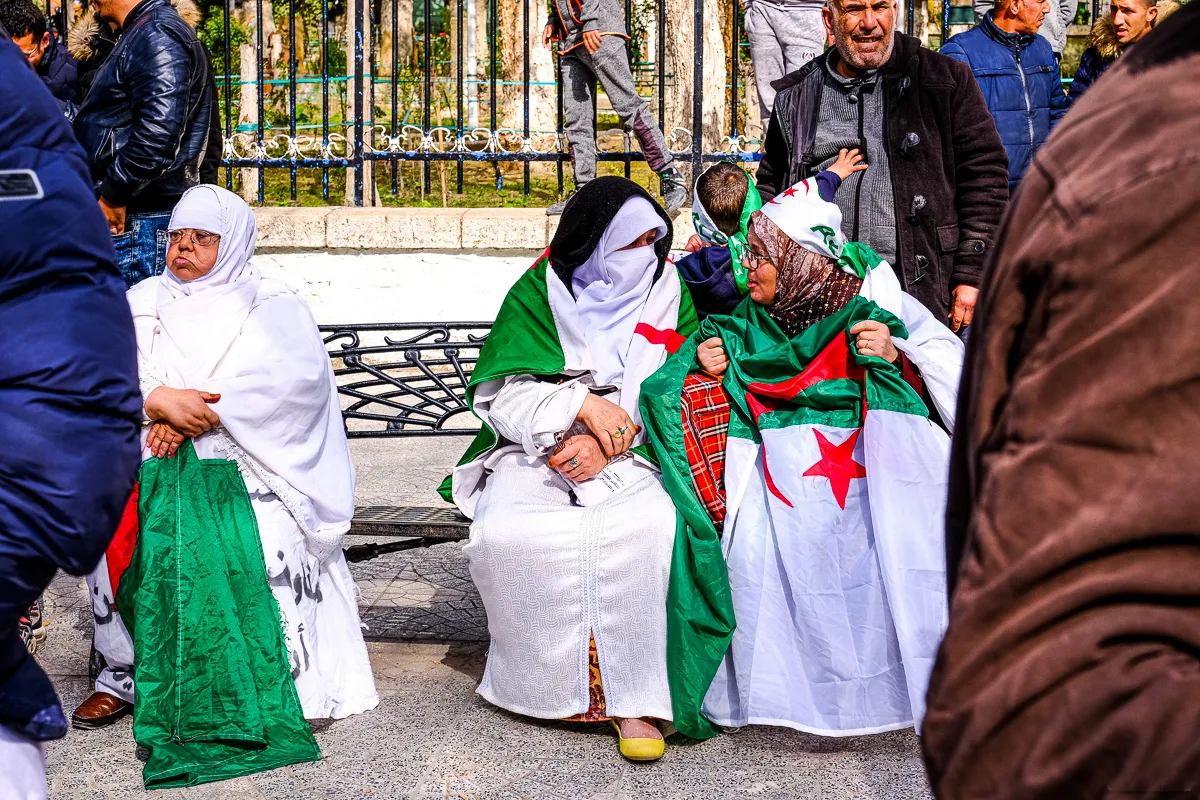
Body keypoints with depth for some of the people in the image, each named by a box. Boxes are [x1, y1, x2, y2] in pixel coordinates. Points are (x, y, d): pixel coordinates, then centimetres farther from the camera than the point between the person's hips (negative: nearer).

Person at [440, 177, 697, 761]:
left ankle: (633, 697, -23)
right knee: (505, 532, -31)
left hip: (633, 452, 0)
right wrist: (581, 403, -16)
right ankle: (544, 683, -12)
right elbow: (497, 392, -2)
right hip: (537, 451, 0)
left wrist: (610, 443, -16)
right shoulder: (539, 293, 2)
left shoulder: (666, 291, 5)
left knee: (650, 526, -34)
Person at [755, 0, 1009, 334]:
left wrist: (973, 275, -5)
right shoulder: (795, 96, 13)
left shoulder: (946, 78, 5)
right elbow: (771, 185, 23)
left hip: (920, 290, -2)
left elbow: (985, 172, 2)